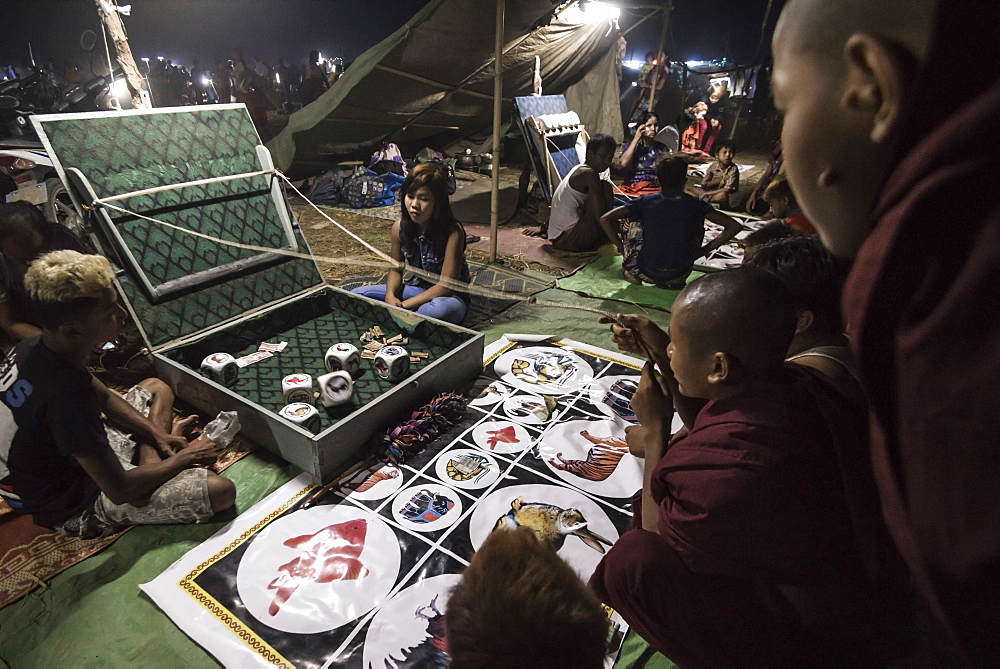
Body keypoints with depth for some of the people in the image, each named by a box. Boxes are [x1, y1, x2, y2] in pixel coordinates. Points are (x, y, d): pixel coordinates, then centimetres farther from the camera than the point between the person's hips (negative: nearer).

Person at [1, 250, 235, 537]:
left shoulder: (33, 349, -10)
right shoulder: (62, 394, -38)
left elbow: (104, 397, 9)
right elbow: (119, 490, -31)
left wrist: (158, 435, 0)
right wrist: (183, 458, -15)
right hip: (77, 507, -9)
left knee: (156, 388, 22)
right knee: (221, 491, -27)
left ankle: (152, 462, 7)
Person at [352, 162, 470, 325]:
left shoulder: (452, 232, -23)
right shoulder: (400, 226, -7)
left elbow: (446, 285, -24)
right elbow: (396, 269, 5)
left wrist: (404, 305, -25)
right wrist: (390, 295, -17)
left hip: (448, 297, -5)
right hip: (416, 289, 5)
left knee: (440, 309, -42)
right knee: (357, 294, -6)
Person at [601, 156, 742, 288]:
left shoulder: (645, 201, 0)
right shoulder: (695, 204, 1)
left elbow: (605, 219, -7)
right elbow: (734, 226, -1)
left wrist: (622, 247, 3)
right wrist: (704, 250, 5)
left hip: (646, 273, 0)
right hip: (678, 276, 0)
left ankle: (630, 272, 17)